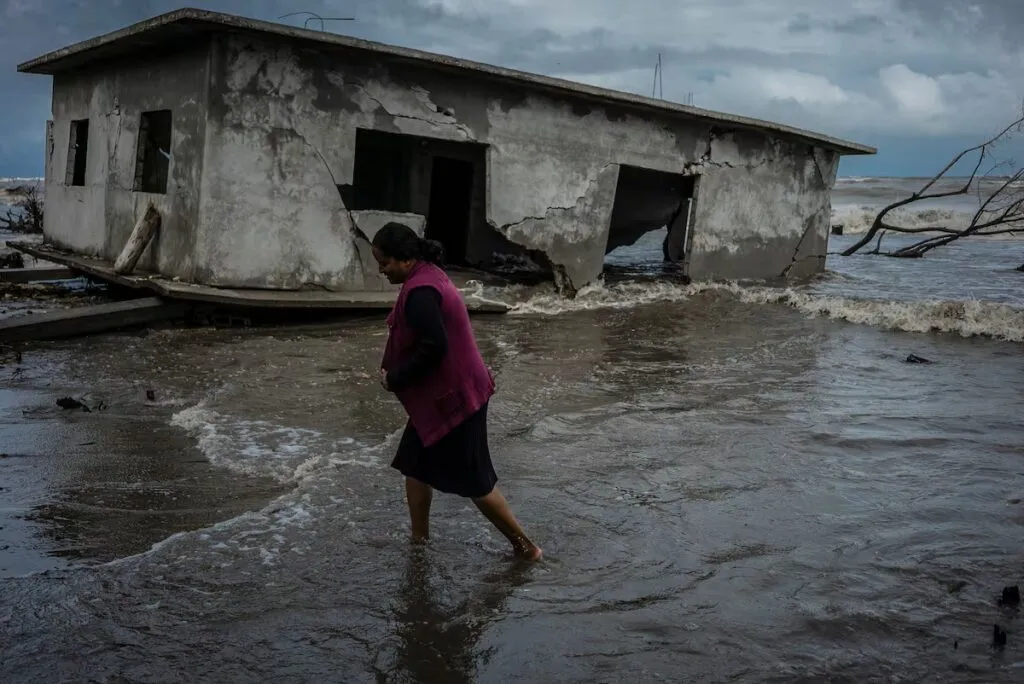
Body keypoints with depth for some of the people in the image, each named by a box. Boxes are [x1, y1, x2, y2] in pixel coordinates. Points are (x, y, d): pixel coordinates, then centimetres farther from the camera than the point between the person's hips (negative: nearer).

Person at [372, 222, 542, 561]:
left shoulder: (420, 291, -23)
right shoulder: (428, 276, 10)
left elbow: (433, 347, -29)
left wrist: (395, 378, -16)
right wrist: (395, 370, 10)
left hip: (453, 395, -10)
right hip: (444, 392, 10)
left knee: (473, 478, 1)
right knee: (414, 465, 17)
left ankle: (525, 546, 14)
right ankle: (419, 539, 28)